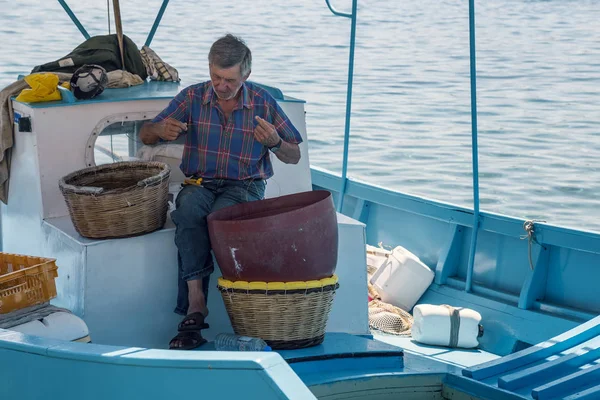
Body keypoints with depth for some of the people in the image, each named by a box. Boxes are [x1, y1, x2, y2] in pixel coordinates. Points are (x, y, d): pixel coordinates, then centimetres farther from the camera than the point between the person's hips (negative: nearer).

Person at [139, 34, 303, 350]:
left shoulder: (263, 103, 1)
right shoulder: (192, 98, 3)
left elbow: (294, 157, 7)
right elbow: (145, 136, 6)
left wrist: (275, 142, -18)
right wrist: (161, 129, -20)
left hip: (245, 185, -1)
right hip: (199, 183, 1)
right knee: (189, 209, -36)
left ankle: (191, 308, -26)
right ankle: (196, 303, -37)